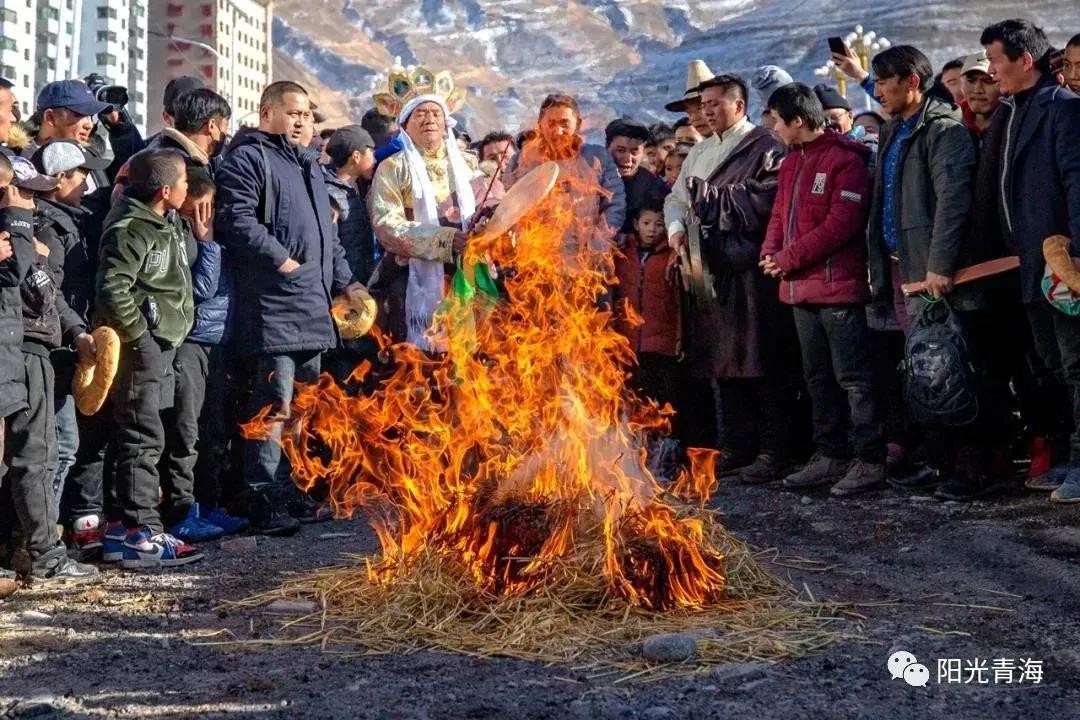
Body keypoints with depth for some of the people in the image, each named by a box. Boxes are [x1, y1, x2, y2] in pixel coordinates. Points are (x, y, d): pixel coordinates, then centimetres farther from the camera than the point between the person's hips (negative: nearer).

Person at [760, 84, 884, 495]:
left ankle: (870, 462, -3)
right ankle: (829, 458, 21)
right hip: (802, 290, 9)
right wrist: (771, 253, -2)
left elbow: (841, 224, -19)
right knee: (818, 378, 14)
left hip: (839, 287, -9)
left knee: (853, 377, -7)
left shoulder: (845, 160, -12)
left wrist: (789, 258, -16)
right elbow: (780, 215, 18)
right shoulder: (792, 163, 17)